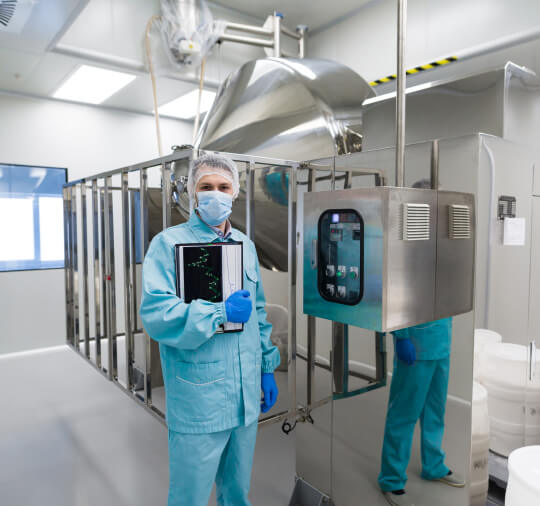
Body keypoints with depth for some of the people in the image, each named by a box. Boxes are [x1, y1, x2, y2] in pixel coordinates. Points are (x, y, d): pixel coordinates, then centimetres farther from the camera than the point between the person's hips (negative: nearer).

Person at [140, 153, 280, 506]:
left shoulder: (246, 245, 10)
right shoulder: (169, 243, -8)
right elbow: (155, 314, -20)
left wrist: (268, 368, 14)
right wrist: (222, 313, -19)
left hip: (247, 397, 6)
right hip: (198, 402, -5)